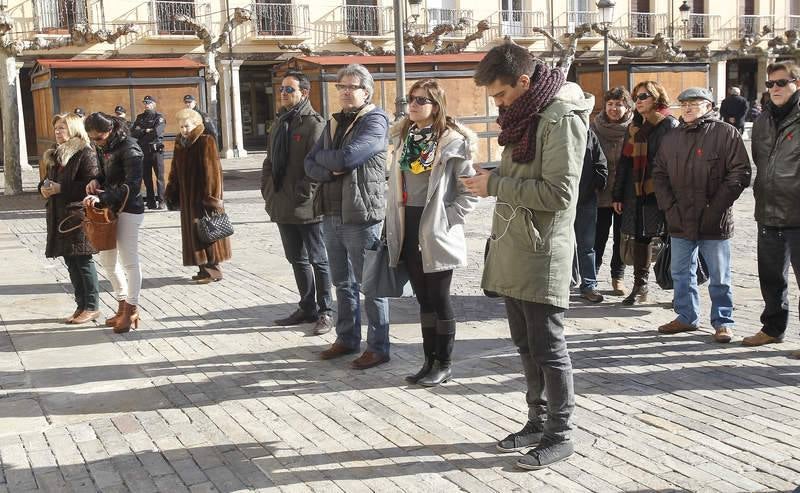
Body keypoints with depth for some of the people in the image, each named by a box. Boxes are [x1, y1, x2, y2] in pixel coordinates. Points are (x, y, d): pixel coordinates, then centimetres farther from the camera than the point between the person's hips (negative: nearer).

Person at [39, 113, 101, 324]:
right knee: (71, 263, 11)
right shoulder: (54, 154, 16)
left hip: (79, 216, -8)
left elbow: (92, 184, -17)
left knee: (83, 261, -3)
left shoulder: (85, 153, -10)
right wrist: (44, 187, 1)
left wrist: (61, 188, -18)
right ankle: (81, 305, 19)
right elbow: (49, 180, 24)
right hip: (59, 217, 8)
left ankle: (92, 307, 6)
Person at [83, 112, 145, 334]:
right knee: (107, 260, 14)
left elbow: (132, 186, -24)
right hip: (109, 209, 9)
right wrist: (97, 181, -2)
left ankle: (132, 310, 12)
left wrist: (102, 198, -31)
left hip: (128, 210, -9)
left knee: (128, 261, 0)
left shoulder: (129, 149, -17)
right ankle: (123, 306, 28)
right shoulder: (103, 148, 7)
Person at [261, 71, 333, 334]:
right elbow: (270, 161, 19)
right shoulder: (280, 122, 15)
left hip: (307, 207, -8)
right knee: (297, 260, 16)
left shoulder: (314, 124, -11)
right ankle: (307, 307, 28)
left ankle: (325, 311, 12)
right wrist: (268, 191, 9)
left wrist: (302, 194, -18)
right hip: (283, 207, 8)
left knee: (318, 260, 2)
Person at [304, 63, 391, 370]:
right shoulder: (334, 123, 16)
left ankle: (378, 348, 7)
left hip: (361, 216, -8)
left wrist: (322, 155, -2)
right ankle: (347, 339, 29)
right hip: (332, 215, 8)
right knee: (343, 283, 17)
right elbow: (311, 165, 8)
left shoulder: (375, 121, -8)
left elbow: (346, 158, -21)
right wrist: (332, 170, -12)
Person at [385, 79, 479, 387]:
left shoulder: (452, 141, -9)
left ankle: (444, 364, 14)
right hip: (409, 228, 6)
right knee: (423, 299, 13)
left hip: (436, 232, -6)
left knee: (439, 299, 2)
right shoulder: (403, 137, 11)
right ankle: (429, 360, 22)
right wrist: (394, 226, 9)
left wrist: (447, 217, -14)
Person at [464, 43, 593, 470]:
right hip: (512, 250, 9)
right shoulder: (523, 113, 13)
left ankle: (560, 434, 12)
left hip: (542, 254, -9)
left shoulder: (561, 117, -15)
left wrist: (496, 185, -17)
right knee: (525, 344, 16)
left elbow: (558, 193, -21)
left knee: (547, 347, 0)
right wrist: (492, 178, 6)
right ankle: (538, 422, 29)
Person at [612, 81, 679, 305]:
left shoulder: (669, 125, -4)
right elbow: (624, 162, 17)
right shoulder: (634, 127, 16)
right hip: (637, 193, 6)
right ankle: (640, 287, 17)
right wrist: (618, 195, 14)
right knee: (640, 238, 9)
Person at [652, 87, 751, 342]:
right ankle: (686, 316, 27)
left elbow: (740, 174, -9)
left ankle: (723, 322, 16)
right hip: (679, 221, 5)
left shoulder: (726, 134, -5)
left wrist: (715, 206, -14)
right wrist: (668, 205, 0)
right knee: (681, 273, 14)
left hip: (714, 222, -5)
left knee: (719, 276, 5)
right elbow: (659, 173, 14)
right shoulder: (671, 138, 10)